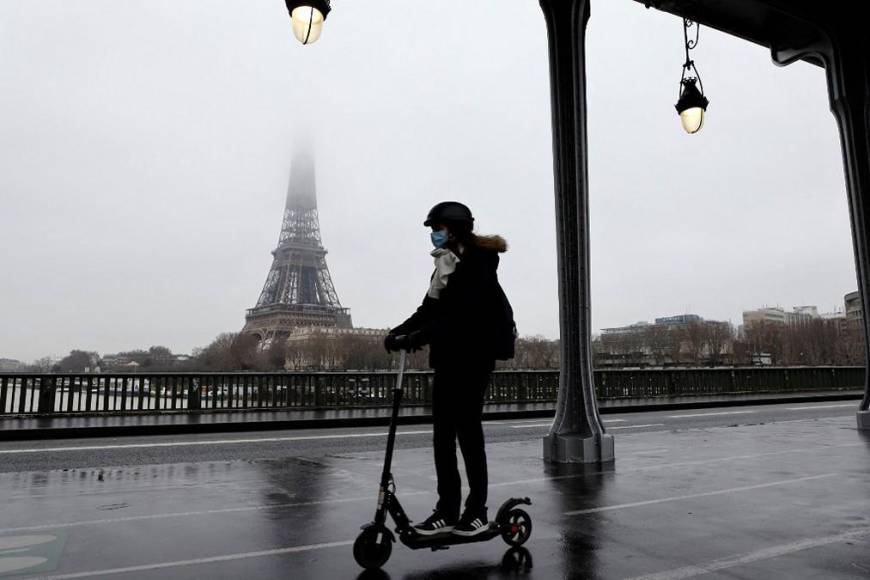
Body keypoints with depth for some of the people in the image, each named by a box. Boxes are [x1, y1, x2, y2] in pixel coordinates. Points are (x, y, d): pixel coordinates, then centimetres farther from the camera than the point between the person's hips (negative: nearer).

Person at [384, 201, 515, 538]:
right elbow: (429, 311, 10)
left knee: (467, 429, -3)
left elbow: (460, 315, -23)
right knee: (442, 433, 6)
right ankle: (446, 511, 14)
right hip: (448, 356, 8)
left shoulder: (478, 264, -12)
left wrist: (419, 337, -28)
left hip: (474, 355, -8)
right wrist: (400, 332, -5)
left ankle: (477, 510, 11)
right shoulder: (447, 266, 14)